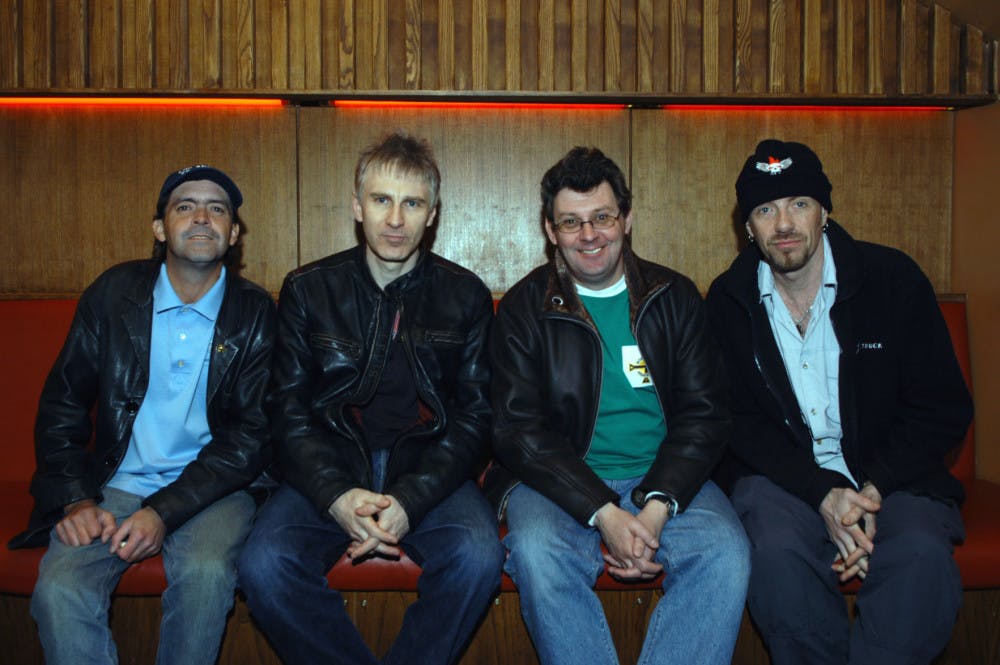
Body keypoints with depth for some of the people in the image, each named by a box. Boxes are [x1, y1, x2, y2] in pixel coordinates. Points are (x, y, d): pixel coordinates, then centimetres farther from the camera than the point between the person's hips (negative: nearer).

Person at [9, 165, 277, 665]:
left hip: (209, 487, -1)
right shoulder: (113, 295, 3)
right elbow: (61, 403, 7)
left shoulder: (256, 313, -3)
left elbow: (253, 432, -6)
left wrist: (165, 511, -15)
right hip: (115, 483, 2)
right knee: (58, 590, -24)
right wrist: (74, 499, -7)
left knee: (206, 574, -30)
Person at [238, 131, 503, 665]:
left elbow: (475, 416, 1)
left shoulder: (466, 296, 5)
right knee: (263, 565, -26)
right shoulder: (308, 290, 6)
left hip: (427, 471, 0)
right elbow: (289, 410, 2)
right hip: (330, 471, 1)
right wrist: (336, 495, -16)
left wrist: (410, 499, -15)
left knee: (478, 557, -29)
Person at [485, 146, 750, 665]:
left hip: (663, 480, 2)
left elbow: (703, 415, 3)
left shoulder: (675, 298, 8)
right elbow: (518, 429, -5)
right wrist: (603, 512, -18)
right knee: (537, 551, -31)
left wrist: (656, 508, -14)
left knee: (725, 552, -25)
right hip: (558, 481, -1)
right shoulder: (524, 309, 3)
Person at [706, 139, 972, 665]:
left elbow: (944, 408, -1)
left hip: (890, 475, 0)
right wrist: (823, 495, -17)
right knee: (777, 549, -30)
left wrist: (873, 490, -15)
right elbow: (738, 420, -2)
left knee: (922, 552, -30)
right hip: (782, 474, 0)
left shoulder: (892, 278, -2)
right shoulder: (728, 300, 0)